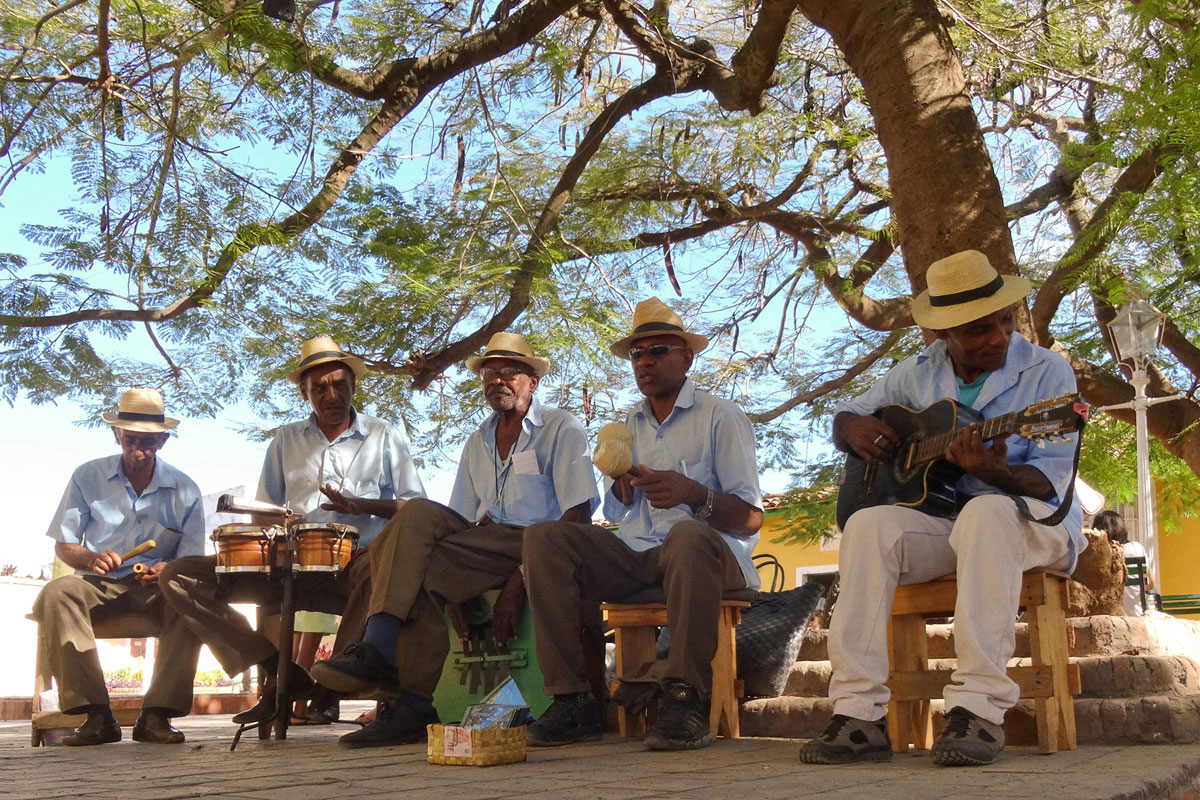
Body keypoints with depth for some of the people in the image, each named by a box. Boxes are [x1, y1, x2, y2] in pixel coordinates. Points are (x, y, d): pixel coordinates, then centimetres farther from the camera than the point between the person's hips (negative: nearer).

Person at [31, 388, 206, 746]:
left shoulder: (184, 490, 4)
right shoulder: (88, 477, 5)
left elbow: (190, 559, 3)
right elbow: (63, 545, 6)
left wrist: (166, 572, -21)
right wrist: (92, 559, -18)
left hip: (157, 587, 0)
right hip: (99, 583, 1)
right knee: (57, 593, -33)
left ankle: (156, 715, -31)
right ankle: (96, 715, -33)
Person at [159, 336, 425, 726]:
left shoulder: (384, 436, 12)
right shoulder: (286, 440, 21)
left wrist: (362, 506, -13)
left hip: (352, 563, -3)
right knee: (178, 576, -11)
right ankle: (280, 673, -12)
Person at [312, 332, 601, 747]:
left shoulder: (562, 429, 4)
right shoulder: (477, 443, 23)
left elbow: (577, 516, -8)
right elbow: (462, 519, 16)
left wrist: (520, 581, -18)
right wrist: (453, 597, -3)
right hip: (486, 543, 6)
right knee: (419, 515, -25)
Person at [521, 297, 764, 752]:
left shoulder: (721, 417, 5)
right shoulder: (629, 426, 22)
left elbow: (750, 519, -4)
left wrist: (692, 492, -23)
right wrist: (622, 484, 0)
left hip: (708, 554, -5)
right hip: (634, 558, 5)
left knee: (687, 535, -39)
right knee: (543, 538, -18)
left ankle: (687, 697, -31)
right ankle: (572, 700, -23)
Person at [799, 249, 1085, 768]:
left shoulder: (1047, 372, -4)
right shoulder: (917, 374, 8)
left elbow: (1050, 482, -10)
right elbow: (844, 417, 21)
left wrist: (995, 473, -32)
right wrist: (855, 428, -5)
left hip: (1033, 523, -3)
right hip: (939, 520, 4)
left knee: (986, 512, -39)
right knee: (868, 525, -27)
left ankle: (979, 710, -39)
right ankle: (859, 713, -31)